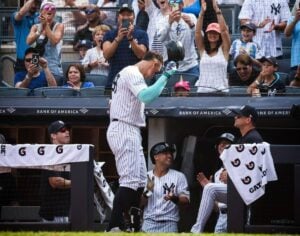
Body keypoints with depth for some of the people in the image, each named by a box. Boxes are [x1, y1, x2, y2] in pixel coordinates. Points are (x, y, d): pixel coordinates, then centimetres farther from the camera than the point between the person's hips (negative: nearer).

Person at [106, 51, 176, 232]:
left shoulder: (133, 74, 21)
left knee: (140, 180, 13)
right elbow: (146, 96, -28)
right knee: (130, 180, -16)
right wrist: (165, 76, -25)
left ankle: (133, 227, 15)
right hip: (123, 130, -11)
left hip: (131, 132, 11)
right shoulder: (133, 73, -12)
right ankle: (113, 227, -21)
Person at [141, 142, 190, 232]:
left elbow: (185, 200, -1)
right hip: (149, 222, 1)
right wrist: (147, 191, -16)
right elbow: (140, 203, 4)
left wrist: (175, 198, -23)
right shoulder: (146, 177, 8)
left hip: (169, 224, -1)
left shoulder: (179, 176, 6)